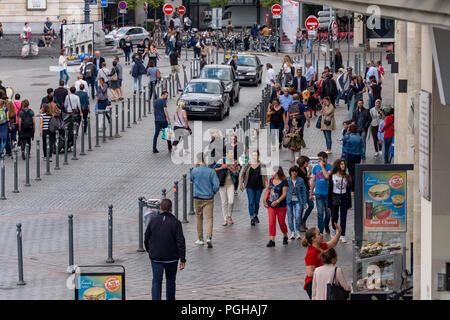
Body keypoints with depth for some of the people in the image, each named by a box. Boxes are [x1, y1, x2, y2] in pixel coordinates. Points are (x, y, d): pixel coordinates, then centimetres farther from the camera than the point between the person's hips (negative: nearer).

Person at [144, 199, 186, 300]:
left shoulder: (153, 220, -2)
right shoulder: (175, 222, -8)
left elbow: (146, 238, 7)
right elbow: (180, 242, -12)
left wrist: (149, 250, 26)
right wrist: (182, 259, -9)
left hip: (156, 257, 0)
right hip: (171, 258, 0)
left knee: (156, 281, 0)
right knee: (170, 280, 17)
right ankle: (170, 299, 27)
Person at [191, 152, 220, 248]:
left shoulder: (195, 171, -7)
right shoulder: (211, 172, -8)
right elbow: (216, 185, -11)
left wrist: (196, 167, 14)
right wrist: (212, 192, 9)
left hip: (198, 198, 1)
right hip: (209, 198, -1)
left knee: (199, 218, 14)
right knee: (209, 218, -3)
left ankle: (200, 239, 20)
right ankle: (209, 237, -22)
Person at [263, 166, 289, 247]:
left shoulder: (284, 183, -11)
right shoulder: (271, 180, 7)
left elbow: (284, 194, -17)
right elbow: (267, 190, 16)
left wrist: (277, 201, -27)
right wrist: (264, 200, 5)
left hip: (281, 206, -4)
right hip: (271, 205, 4)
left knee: (281, 222, 7)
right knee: (271, 222, -4)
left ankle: (285, 237, 32)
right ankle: (272, 240, -5)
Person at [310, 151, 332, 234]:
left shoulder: (329, 167, -4)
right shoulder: (316, 167, 7)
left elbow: (327, 176, -21)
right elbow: (313, 180, 13)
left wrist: (322, 166, -14)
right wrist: (311, 193, 13)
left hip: (327, 193, -1)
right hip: (319, 193, 1)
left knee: (328, 212, 10)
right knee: (320, 212, -4)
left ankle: (326, 225, 36)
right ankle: (320, 230, -2)